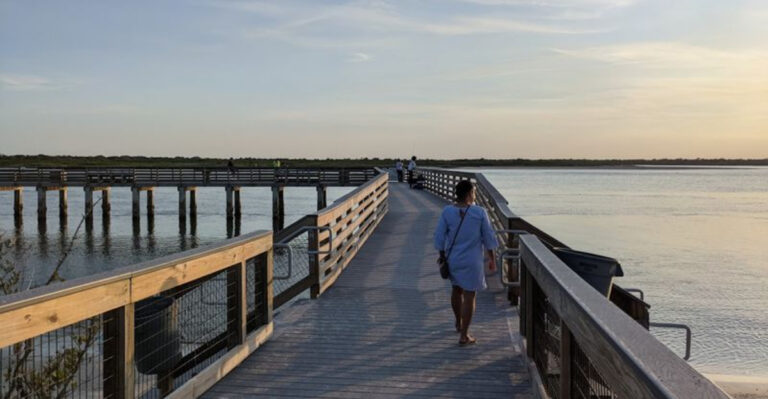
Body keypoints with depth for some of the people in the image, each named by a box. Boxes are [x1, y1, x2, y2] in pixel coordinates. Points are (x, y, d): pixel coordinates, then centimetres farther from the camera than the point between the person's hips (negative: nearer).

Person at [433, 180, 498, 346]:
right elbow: (488, 238, -5)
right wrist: (492, 259, 7)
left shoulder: (447, 211, -8)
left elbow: (439, 236, -4)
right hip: (472, 261, -3)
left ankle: (458, 323, 43)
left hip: (453, 259, 4)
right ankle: (464, 336, 5)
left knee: (456, 289, 24)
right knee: (469, 296, 3)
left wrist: (442, 255, 12)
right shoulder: (480, 213, -12)